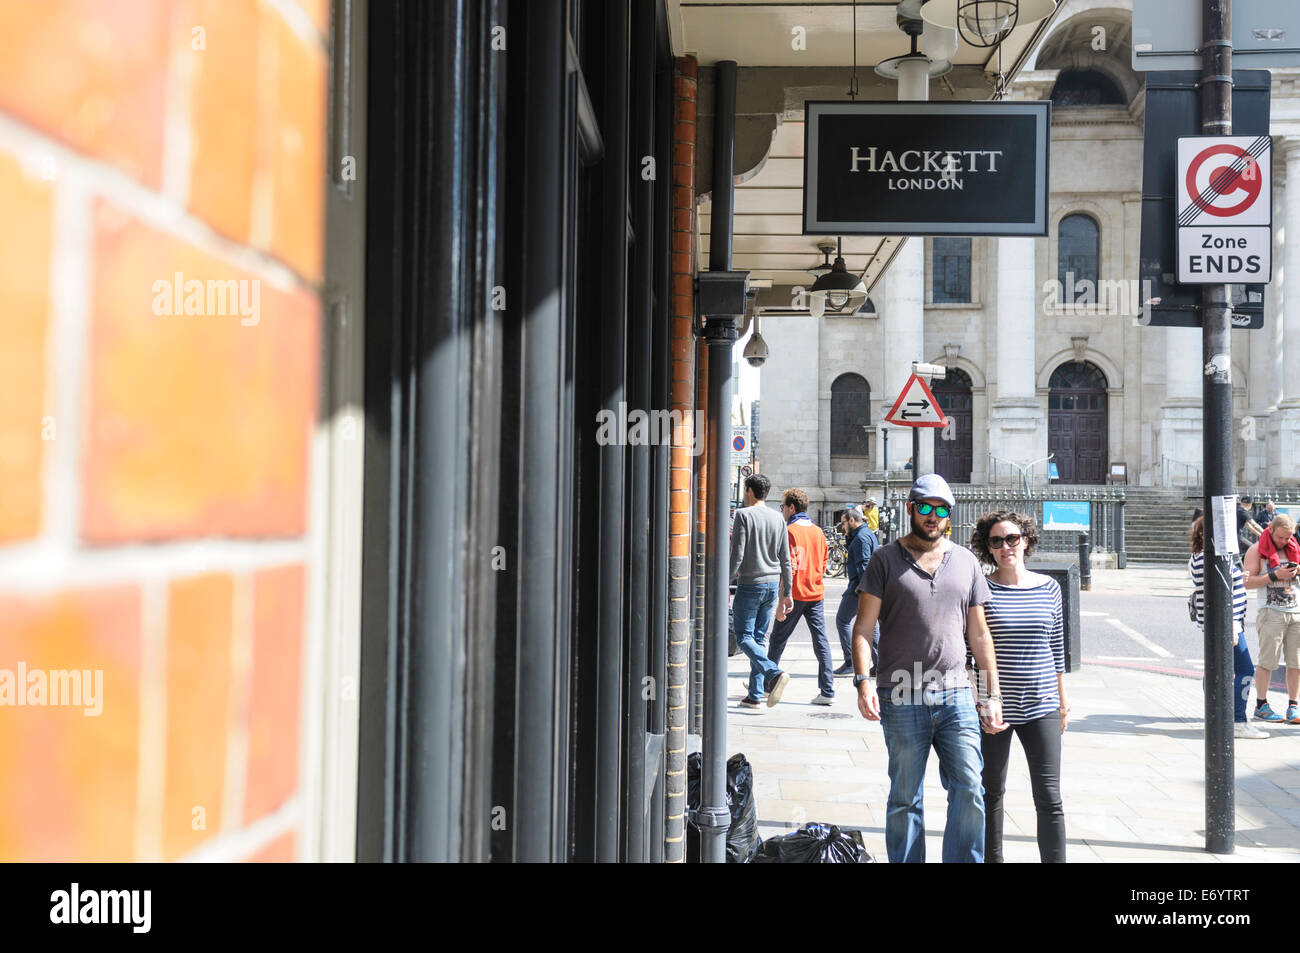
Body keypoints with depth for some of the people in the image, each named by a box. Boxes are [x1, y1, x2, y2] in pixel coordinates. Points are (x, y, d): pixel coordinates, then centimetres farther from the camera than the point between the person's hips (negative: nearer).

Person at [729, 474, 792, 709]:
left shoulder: (743, 515, -9)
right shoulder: (778, 518, 9)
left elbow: (737, 555, -14)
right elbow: (785, 559, 11)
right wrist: (786, 592, 16)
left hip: (749, 584, -6)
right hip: (772, 584, 6)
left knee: (743, 637, -2)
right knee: (759, 638, 11)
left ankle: (774, 673, -24)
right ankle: (755, 694, 10)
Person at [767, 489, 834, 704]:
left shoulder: (790, 531, -10)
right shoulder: (818, 531, 10)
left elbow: (789, 566, -16)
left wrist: (783, 599, -16)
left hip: (796, 594, -6)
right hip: (816, 593, 6)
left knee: (778, 638, 9)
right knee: (821, 640, 2)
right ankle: (827, 691, -3)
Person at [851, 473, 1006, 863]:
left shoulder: (965, 561, 12)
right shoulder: (886, 559, 3)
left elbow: (979, 634, 15)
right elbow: (863, 627, -2)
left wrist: (992, 695, 11)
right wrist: (863, 681, -15)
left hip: (956, 697, 3)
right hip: (902, 699, -2)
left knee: (969, 790, -3)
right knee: (905, 799, 5)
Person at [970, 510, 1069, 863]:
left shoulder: (1048, 587, 4)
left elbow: (1057, 648, 11)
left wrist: (1063, 701, 13)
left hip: (1041, 707, 1)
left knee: (1049, 797, -3)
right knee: (991, 793, 12)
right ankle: (992, 858, 27)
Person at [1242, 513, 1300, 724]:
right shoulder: (1257, 550, 1)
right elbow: (1247, 582, -6)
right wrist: (1275, 575, -14)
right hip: (1272, 613, -5)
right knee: (1268, 661, -5)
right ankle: (1261, 706, 3)